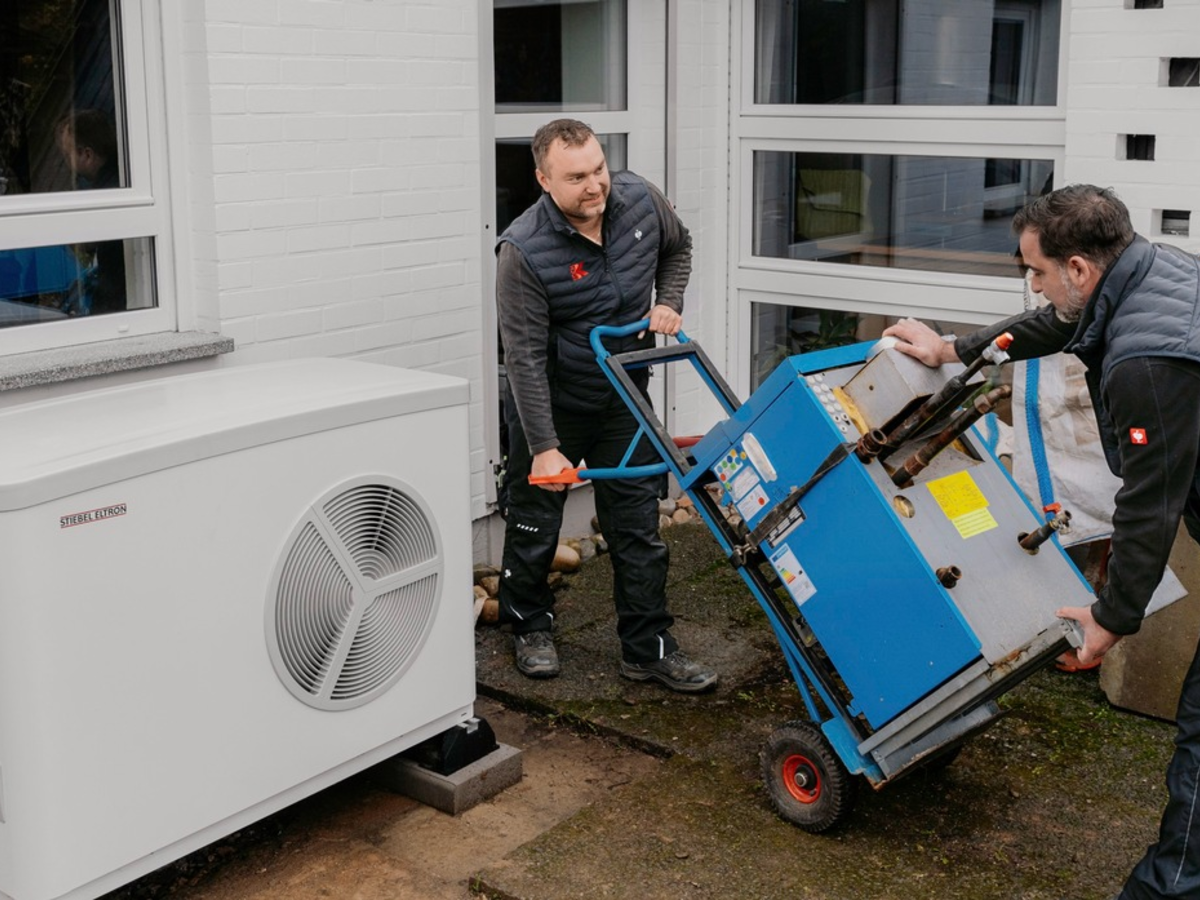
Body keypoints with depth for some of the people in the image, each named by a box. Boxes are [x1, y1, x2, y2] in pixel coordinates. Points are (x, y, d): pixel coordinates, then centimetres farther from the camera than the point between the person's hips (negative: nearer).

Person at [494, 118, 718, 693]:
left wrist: (668, 304, -2)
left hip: (624, 394, 4)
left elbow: (677, 247, 14)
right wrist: (544, 446, -27)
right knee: (534, 521, 10)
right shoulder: (523, 250, -25)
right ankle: (530, 627, 33)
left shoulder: (640, 200, -10)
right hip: (549, 401, -3)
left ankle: (648, 649, 14)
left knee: (638, 526, 4)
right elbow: (524, 356, -24)